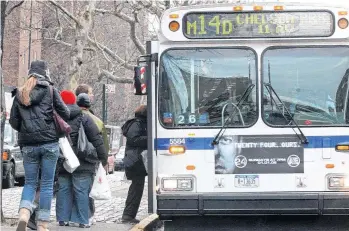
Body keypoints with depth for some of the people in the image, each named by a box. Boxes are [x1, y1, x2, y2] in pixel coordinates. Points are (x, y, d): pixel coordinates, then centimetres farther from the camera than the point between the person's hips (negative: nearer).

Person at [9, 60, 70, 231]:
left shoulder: (20, 93, 9)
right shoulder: (50, 90, 1)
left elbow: (13, 121, 9)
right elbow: (65, 113, 1)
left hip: (28, 145, 2)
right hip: (49, 142, -2)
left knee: (30, 182, 11)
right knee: (47, 183, 5)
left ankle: (23, 214, -15)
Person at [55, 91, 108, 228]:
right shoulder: (84, 118, -5)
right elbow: (96, 139, -7)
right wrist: (103, 157, 0)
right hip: (81, 164, -3)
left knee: (63, 190, 10)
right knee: (81, 191, -1)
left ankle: (63, 219, 10)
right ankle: (83, 221, -1)